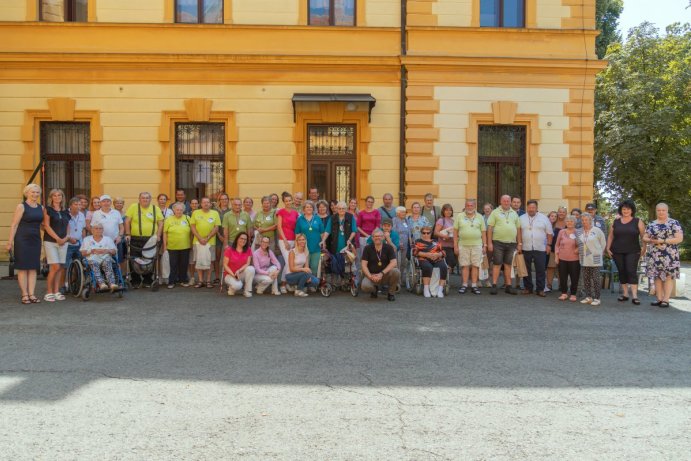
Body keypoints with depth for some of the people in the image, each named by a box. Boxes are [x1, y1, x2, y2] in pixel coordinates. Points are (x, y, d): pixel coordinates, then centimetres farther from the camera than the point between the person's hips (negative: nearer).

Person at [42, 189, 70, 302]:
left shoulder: (65, 212, 15)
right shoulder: (48, 209, 0)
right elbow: (46, 226, -6)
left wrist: (66, 237, -1)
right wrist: (57, 238, -12)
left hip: (63, 242, 5)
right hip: (50, 241, -5)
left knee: (60, 268, 3)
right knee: (55, 267, -12)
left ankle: (56, 292, 10)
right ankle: (49, 292, -2)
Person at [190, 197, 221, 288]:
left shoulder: (215, 213, 3)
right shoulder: (195, 213, 6)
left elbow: (216, 228, -1)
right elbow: (192, 226, 2)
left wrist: (207, 238, -11)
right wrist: (200, 238, -9)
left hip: (210, 241, -1)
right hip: (198, 241, 1)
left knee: (210, 261, 1)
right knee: (198, 261, 4)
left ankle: (208, 280, 10)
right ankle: (200, 280, 12)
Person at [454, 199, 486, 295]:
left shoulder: (480, 217, 9)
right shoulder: (459, 216, 6)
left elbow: (483, 232, 9)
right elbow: (455, 232, 4)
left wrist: (485, 245, 3)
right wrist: (455, 245, -1)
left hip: (477, 245, 1)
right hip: (463, 245, -1)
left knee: (475, 266, 1)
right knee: (465, 266, 2)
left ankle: (474, 286, 7)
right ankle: (464, 285, 8)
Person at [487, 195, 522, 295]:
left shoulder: (514, 213, 14)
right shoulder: (495, 212, 2)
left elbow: (518, 229, 14)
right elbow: (490, 228, -3)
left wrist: (519, 243, 9)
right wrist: (489, 243, -9)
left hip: (511, 243, 4)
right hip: (498, 242, -3)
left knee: (508, 264, 8)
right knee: (497, 264, -3)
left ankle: (508, 286, 13)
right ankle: (494, 286, 0)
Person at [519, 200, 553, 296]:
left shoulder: (544, 218, 6)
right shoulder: (521, 218, 8)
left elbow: (549, 233, 7)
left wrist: (549, 245, 0)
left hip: (540, 249, -1)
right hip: (526, 248, 1)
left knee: (540, 270, 0)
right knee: (526, 270, 6)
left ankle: (540, 289, 7)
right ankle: (527, 288, 16)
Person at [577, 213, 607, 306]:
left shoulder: (597, 231, -3)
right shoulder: (579, 232, 7)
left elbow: (603, 243, 5)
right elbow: (577, 244, 17)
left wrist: (599, 253, 6)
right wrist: (580, 253, 10)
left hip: (595, 259, -4)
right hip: (584, 259, 4)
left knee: (596, 279, -3)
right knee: (586, 278, 8)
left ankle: (597, 298, 2)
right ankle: (588, 297, 16)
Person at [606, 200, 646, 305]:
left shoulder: (637, 222, 3)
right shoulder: (616, 222, 9)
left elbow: (643, 236, 1)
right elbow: (610, 236, 13)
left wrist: (644, 248, -9)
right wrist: (608, 248, 5)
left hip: (632, 252, -3)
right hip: (617, 252, 3)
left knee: (632, 271, -11)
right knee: (622, 272, 7)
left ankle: (634, 296, -12)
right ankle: (625, 294, 16)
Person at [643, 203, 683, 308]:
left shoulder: (674, 223, 0)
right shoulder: (651, 224, 12)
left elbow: (679, 239, -9)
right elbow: (644, 238, 12)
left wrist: (663, 241, -17)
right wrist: (652, 240, -10)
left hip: (669, 255, -4)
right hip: (655, 255, 4)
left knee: (668, 276, -4)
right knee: (657, 276, 5)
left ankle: (666, 300, 0)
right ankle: (659, 299, 12)